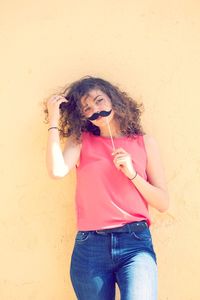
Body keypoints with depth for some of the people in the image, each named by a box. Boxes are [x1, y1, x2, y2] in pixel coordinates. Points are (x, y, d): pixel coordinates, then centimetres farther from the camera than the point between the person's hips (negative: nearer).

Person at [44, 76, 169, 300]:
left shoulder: (144, 142, 10)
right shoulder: (80, 140, 10)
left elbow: (163, 203, 9)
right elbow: (57, 171, -12)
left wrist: (132, 173, -5)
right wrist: (54, 120, -3)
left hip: (135, 242, -1)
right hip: (90, 246, 1)